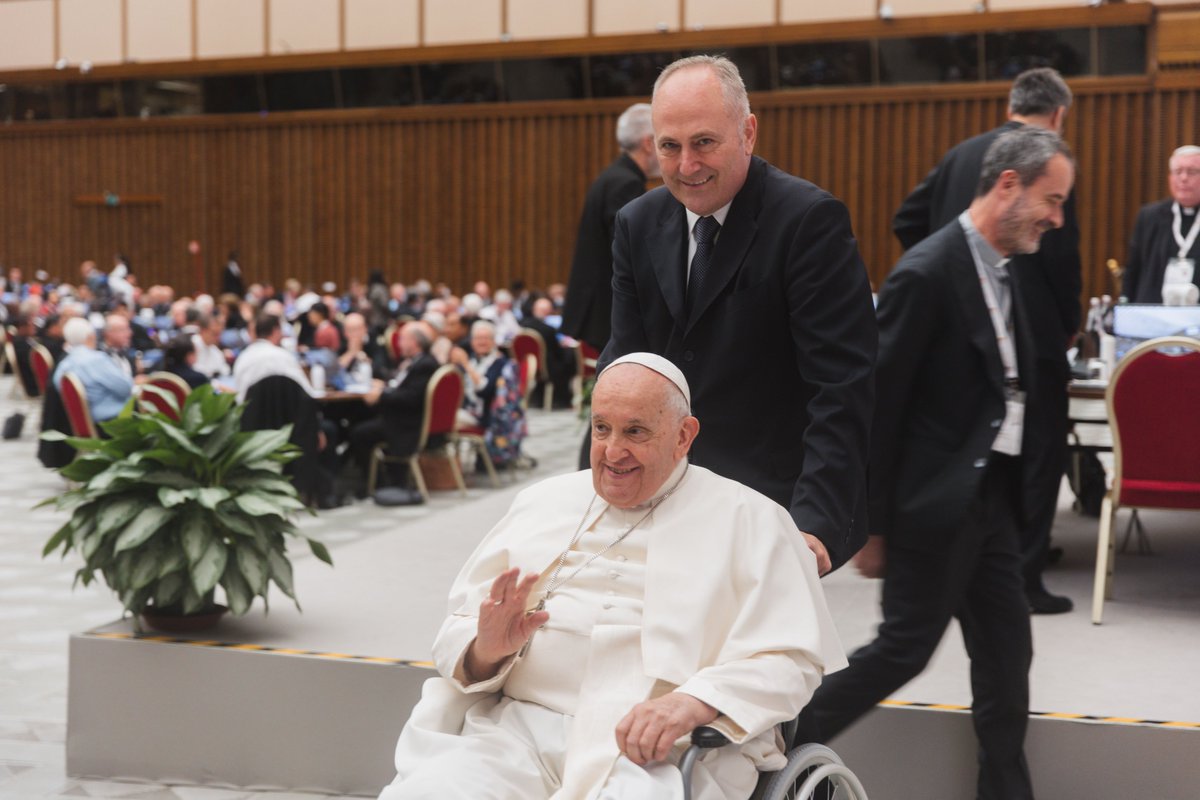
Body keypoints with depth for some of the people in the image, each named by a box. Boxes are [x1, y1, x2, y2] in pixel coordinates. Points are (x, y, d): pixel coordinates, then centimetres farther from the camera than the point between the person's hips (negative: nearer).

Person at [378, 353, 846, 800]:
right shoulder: (541, 504, 22)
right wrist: (486, 649, -9)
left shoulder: (747, 520, 10)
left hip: (663, 753, -3)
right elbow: (456, 637, 16)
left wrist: (692, 703, -19)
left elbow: (790, 659, -1)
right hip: (519, 730, 3)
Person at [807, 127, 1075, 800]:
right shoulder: (929, 273, -18)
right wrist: (871, 525, -15)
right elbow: (877, 406, -17)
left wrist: (1011, 495, 11)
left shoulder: (1000, 271, 10)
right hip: (933, 504, -8)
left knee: (1007, 652, 11)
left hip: (989, 500, 8)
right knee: (906, 648, 2)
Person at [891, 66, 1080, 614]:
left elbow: (907, 221, 12)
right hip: (1028, 331, -6)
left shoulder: (961, 154, 10)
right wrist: (1068, 323, 0)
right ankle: (1022, 579, 3)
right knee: (1040, 451, 2)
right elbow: (1061, 252, -14)